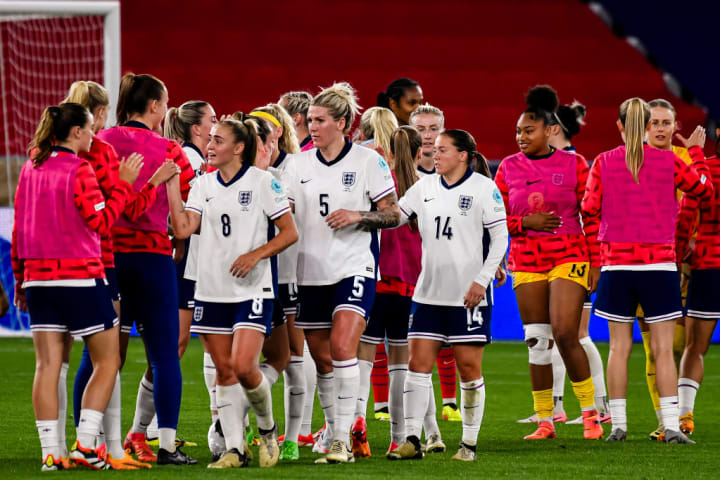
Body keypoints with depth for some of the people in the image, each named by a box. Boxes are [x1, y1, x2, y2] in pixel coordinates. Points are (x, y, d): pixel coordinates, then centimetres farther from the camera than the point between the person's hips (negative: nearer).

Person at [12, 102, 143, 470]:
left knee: (47, 366, 4)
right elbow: (100, 222, -12)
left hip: (38, 277, 6)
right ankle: (85, 444, -3)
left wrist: (20, 279, 19)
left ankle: (51, 453, 1)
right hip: (80, 276, -6)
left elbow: (18, 229, 12)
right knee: (107, 360, 6)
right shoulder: (79, 170, -11)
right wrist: (123, 184, -6)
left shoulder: (31, 169, 9)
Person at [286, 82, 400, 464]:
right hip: (311, 271, 5)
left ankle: (342, 438, -17)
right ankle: (331, 431, 25)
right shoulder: (300, 164, 8)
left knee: (342, 346, -20)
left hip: (354, 267, -5)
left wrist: (358, 216, -17)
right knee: (322, 359, 8)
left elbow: (393, 215, -2)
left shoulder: (368, 161, -4)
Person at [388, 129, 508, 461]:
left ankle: (469, 443, 8)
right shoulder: (424, 187, 9)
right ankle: (412, 440, 0)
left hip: (469, 295, -4)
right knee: (418, 363, -2)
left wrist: (482, 279, -12)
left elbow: (500, 237, -5)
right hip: (430, 293, 4)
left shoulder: (484, 188, -5)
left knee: (469, 367, -1)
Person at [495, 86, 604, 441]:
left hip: (569, 256, -3)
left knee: (565, 334, -15)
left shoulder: (574, 164, -1)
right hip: (526, 261, 3)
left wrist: (596, 262, -3)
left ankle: (590, 413, 1)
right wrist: (525, 222, -11)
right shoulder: (509, 168, 6)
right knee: (537, 341, 3)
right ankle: (545, 421, 10)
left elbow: (591, 216, 1)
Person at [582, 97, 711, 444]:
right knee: (663, 349, 0)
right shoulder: (669, 162, -3)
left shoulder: (603, 163, -3)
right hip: (659, 264, -1)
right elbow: (705, 189, 10)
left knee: (619, 347, 6)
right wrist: (696, 151, 24)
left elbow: (589, 208, 0)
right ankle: (671, 425, -5)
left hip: (616, 264, 1)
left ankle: (618, 425, 6)